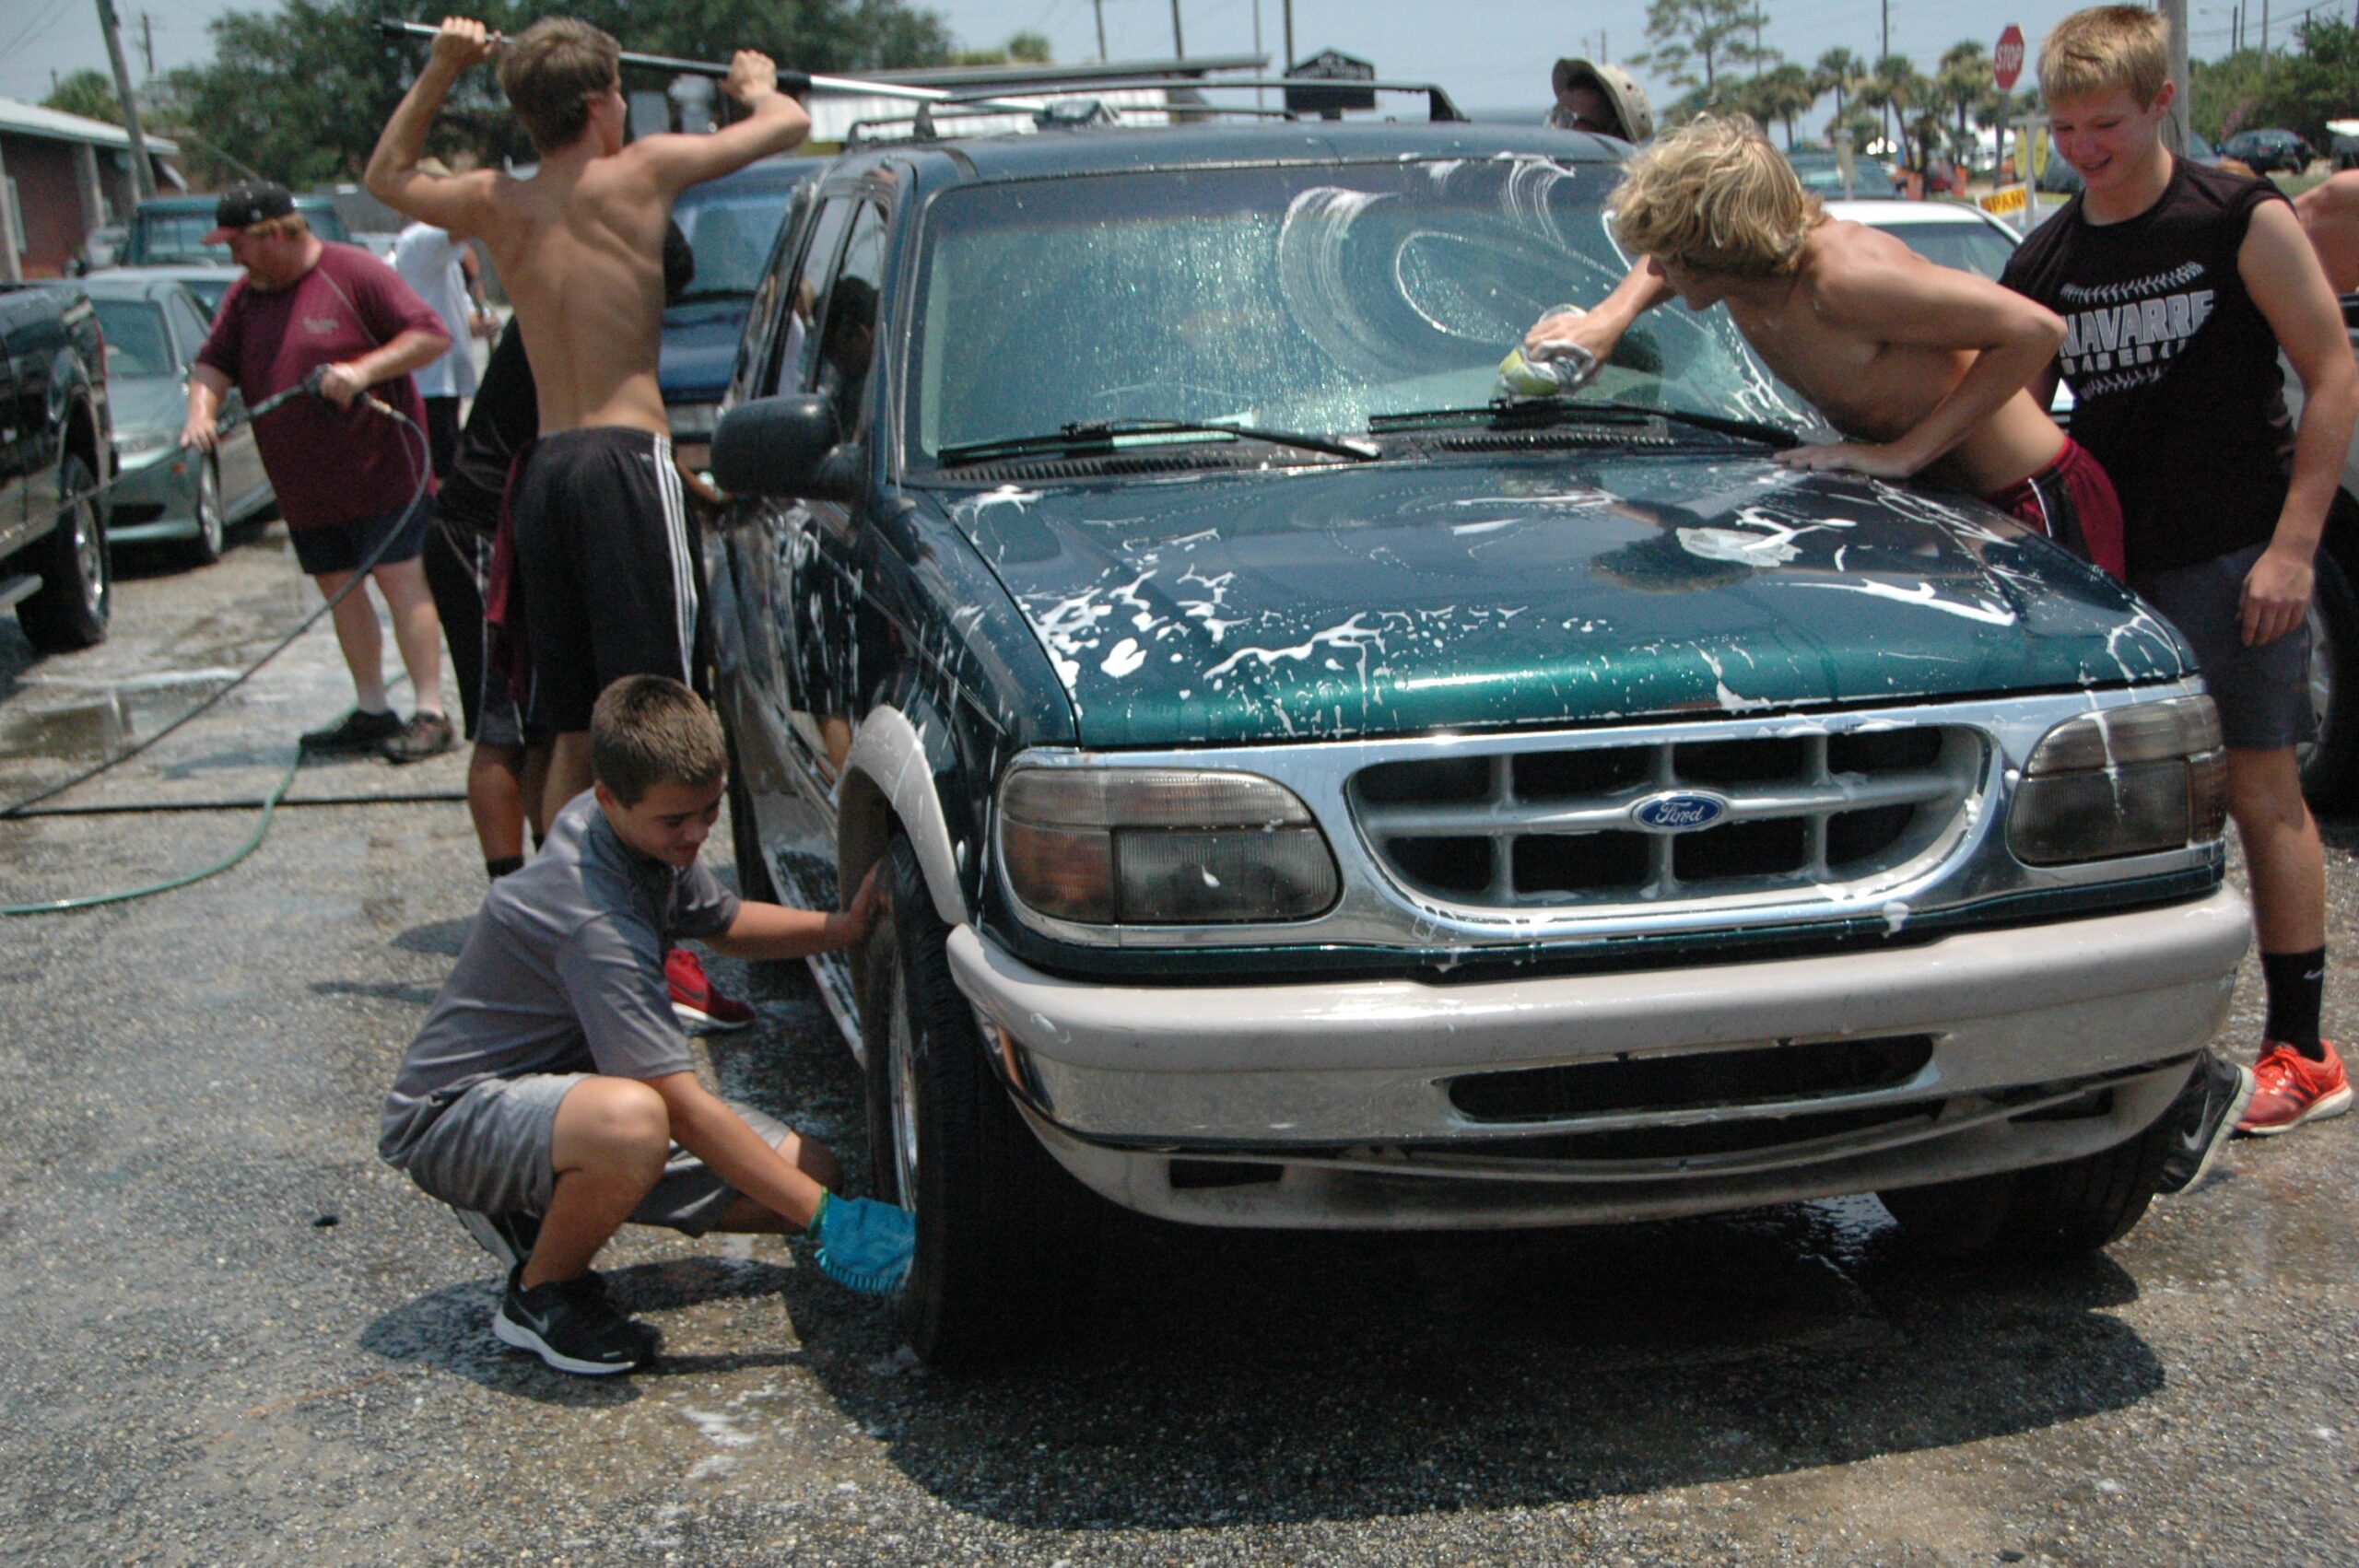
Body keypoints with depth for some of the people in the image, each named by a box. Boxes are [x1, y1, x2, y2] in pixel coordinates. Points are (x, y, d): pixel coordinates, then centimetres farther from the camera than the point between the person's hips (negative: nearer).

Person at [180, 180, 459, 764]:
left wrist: (364, 369, -23)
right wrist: (201, 411, -10)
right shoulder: (245, 296, 11)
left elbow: (432, 336, -12)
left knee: (400, 581, -8)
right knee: (339, 590, 10)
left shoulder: (354, 273, -10)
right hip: (305, 485, 7)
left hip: (380, 468, -7)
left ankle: (431, 712, -7)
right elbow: (213, 363, 11)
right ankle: (371, 711, 19)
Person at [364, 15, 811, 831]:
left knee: (570, 726, 12)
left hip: (543, 466, 6)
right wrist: (755, 84, 29)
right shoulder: (643, 172, -1)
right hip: (627, 457, -6)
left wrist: (441, 70, 32)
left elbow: (387, 173, 32)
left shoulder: (496, 205, 11)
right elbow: (788, 123, 7)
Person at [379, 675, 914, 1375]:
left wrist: (837, 928, -4)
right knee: (632, 1121, -44)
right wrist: (825, 1217, -28)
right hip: (451, 1117, -9)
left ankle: (539, 1208, 10)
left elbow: (723, 922, 16)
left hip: (560, 1077, 9)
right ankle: (539, 1294, -12)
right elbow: (683, 1106, -31)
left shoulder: (648, 830, -4)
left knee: (809, 1170, -3)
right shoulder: (595, 920, -31)